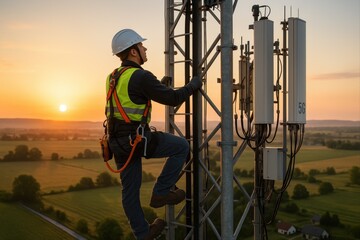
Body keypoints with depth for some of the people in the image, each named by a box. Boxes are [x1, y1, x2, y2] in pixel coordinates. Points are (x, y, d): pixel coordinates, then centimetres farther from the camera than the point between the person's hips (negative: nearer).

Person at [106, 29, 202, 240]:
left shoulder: (114, 77, 13)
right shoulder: (141, 76, -15)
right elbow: (173, 99, -14)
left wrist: (160, 85, 28)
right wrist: (193, 85, 3)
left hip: (118, 141, 9)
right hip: (137, 140, -9)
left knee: (130, 189, 15)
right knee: (182, 146, 6)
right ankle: (161, 192, 9)